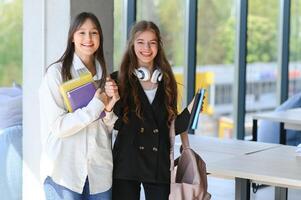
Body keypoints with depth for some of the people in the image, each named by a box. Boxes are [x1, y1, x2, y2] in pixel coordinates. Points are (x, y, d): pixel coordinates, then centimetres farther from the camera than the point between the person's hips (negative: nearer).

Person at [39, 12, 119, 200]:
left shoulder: (103, 75, 11)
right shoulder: (57, 72, -7)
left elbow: (108, 129, 13)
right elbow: (58, 127, -14)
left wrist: (109, 109, -6)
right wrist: (96, 105, -14)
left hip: (100, 172, 5)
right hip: (64, 173, -5)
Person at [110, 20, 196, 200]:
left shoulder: (166, 82, 10)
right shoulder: (119, 80, 1)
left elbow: (173, 126, 10)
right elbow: (116, 124, -4)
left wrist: (190, 111, -5)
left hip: (159, 164, 2)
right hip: (127, 163, -2)